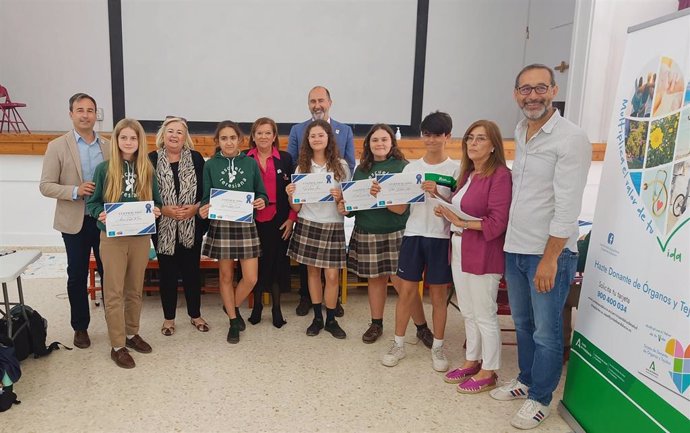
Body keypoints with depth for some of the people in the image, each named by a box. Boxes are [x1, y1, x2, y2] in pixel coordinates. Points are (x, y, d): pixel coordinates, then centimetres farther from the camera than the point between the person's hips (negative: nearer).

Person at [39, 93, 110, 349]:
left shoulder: (108, 146, 4)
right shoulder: (57, 146, -3)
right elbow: (45, 186, -5)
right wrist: (75, 191, -21)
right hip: (75, 222, -1)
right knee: (77, 276, 9)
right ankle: (80, 327, 24)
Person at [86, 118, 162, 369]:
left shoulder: (147, 170, 3)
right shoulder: (104, 169, -4)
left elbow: (156, 202, 9)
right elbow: (92, 202, 0)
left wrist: (156, 211, -12)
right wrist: (101, 214, -21)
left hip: (141, 237, 3)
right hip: (113, 237, -2)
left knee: (135, 289, 14)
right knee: (114, 292, 2)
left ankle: (132, 333, 30)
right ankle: (117, 346, 11)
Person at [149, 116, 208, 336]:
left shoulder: (196, 158, 2)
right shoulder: (152, 159, -1)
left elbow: (206, 190, 2)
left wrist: (195, 208, -14)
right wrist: (164, 210, -16)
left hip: (192, 225, 1)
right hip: (163, 226, -1)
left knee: (192, 269, 10)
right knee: (167, 271, 9)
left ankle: (195, 315, 26)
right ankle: (168, 318, 24)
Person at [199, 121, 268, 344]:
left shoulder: (251, 163, 4)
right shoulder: (210, 165, 2)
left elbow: (262, 193, 7)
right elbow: (206, 197, 4)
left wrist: (261, 201, -15)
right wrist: (203, 209, -17)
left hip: (246, 225, 1)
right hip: (220, 225, 0)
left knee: (251, 278, -1)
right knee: (226, 276, 9)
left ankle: (233, 306, 29)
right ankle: (233, 321, 26)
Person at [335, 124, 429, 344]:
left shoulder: (402, 167, -5)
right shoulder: (361, 169, 8)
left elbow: (400, 207, -13)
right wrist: (345, 207, -7)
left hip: (396, 234, -4)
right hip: (366, 234, 4)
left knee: (401, 281, -5)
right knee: (375, 279, 14)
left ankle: (422, 327, 10)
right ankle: (376, 324, 31)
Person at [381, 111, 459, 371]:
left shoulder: (456, 169, -2)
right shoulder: (411, 167, 7)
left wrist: (438, 194, -21)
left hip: (441, 238, -2)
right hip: (413, 235, 2)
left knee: (438, 295, 8)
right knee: (406, 292, 7)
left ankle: (437, 348, 24)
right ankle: (399, 344, 21)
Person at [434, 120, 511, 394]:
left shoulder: (500, 175, -15)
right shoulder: (468, 173, 11)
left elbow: (497, 222, -20)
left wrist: (461, 222, -18)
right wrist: (446, 210, -1)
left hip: (483, 255, -8)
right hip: (460, 251, 8)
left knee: (484, 315, 5)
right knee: (468, 312, 18)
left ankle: (488, 372, 21)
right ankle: (472, 361, 34)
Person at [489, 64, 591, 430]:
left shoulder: (571, 139, -14)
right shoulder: (520, 134, 10)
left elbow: (567, 206, -18)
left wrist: (549, 258, -18)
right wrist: (513, 243, 13)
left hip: (549, 252, -7)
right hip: (514, 248, 7)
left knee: (546, 331, 6)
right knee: (522, 323, 19)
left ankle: (540, 398, 23)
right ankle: (526, 379, 37)